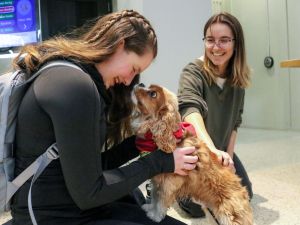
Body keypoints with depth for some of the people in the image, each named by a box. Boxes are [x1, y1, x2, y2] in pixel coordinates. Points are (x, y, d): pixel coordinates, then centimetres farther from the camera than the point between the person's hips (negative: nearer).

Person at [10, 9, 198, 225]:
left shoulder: (80, 77, 11)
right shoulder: (75, 85, -21)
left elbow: (91, 164, 9)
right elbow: (88, 193, -18)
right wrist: (160, 162, -12)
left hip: (79, 206, 9)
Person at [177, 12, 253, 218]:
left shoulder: (237, 77, -6)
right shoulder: (193, 73, -26)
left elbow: (234, 121, 3)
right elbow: (190, 111, -45)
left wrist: (228, 155, -6)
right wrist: (212, 150, -60)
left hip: (221, 148, 6)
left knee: (244, 194, 8)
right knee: (198, 205, -13)